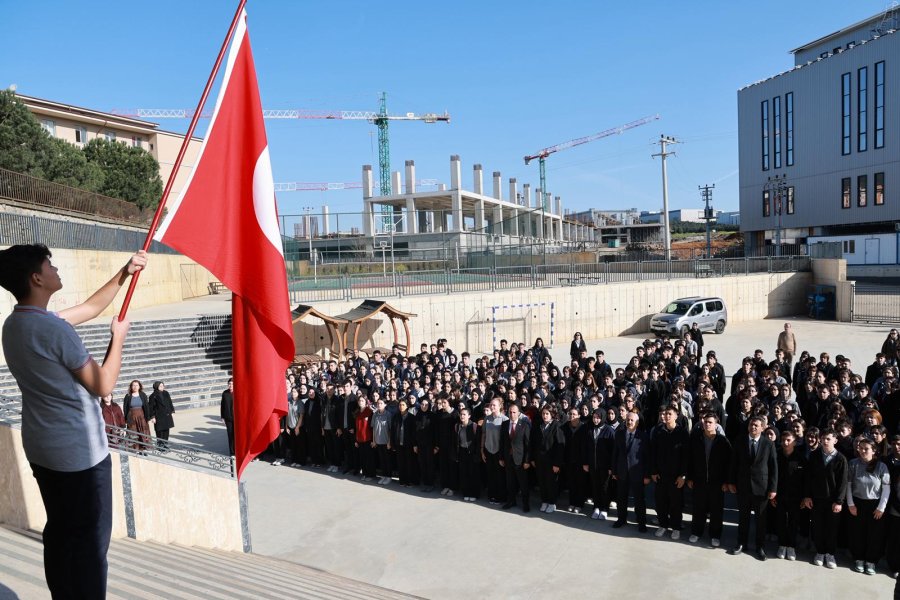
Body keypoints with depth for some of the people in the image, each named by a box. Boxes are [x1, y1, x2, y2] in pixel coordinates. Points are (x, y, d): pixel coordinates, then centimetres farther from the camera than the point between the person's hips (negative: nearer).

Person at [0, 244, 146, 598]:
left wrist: (124, 274, 14)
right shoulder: (53, 329, -23)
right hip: (80, 452, -9)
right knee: (91, 539, 2)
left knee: (59, 532, 19)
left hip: (41, 449, 9)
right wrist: (118, 337, -4)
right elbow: (104, 385, -15)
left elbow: (89, 308, 16)